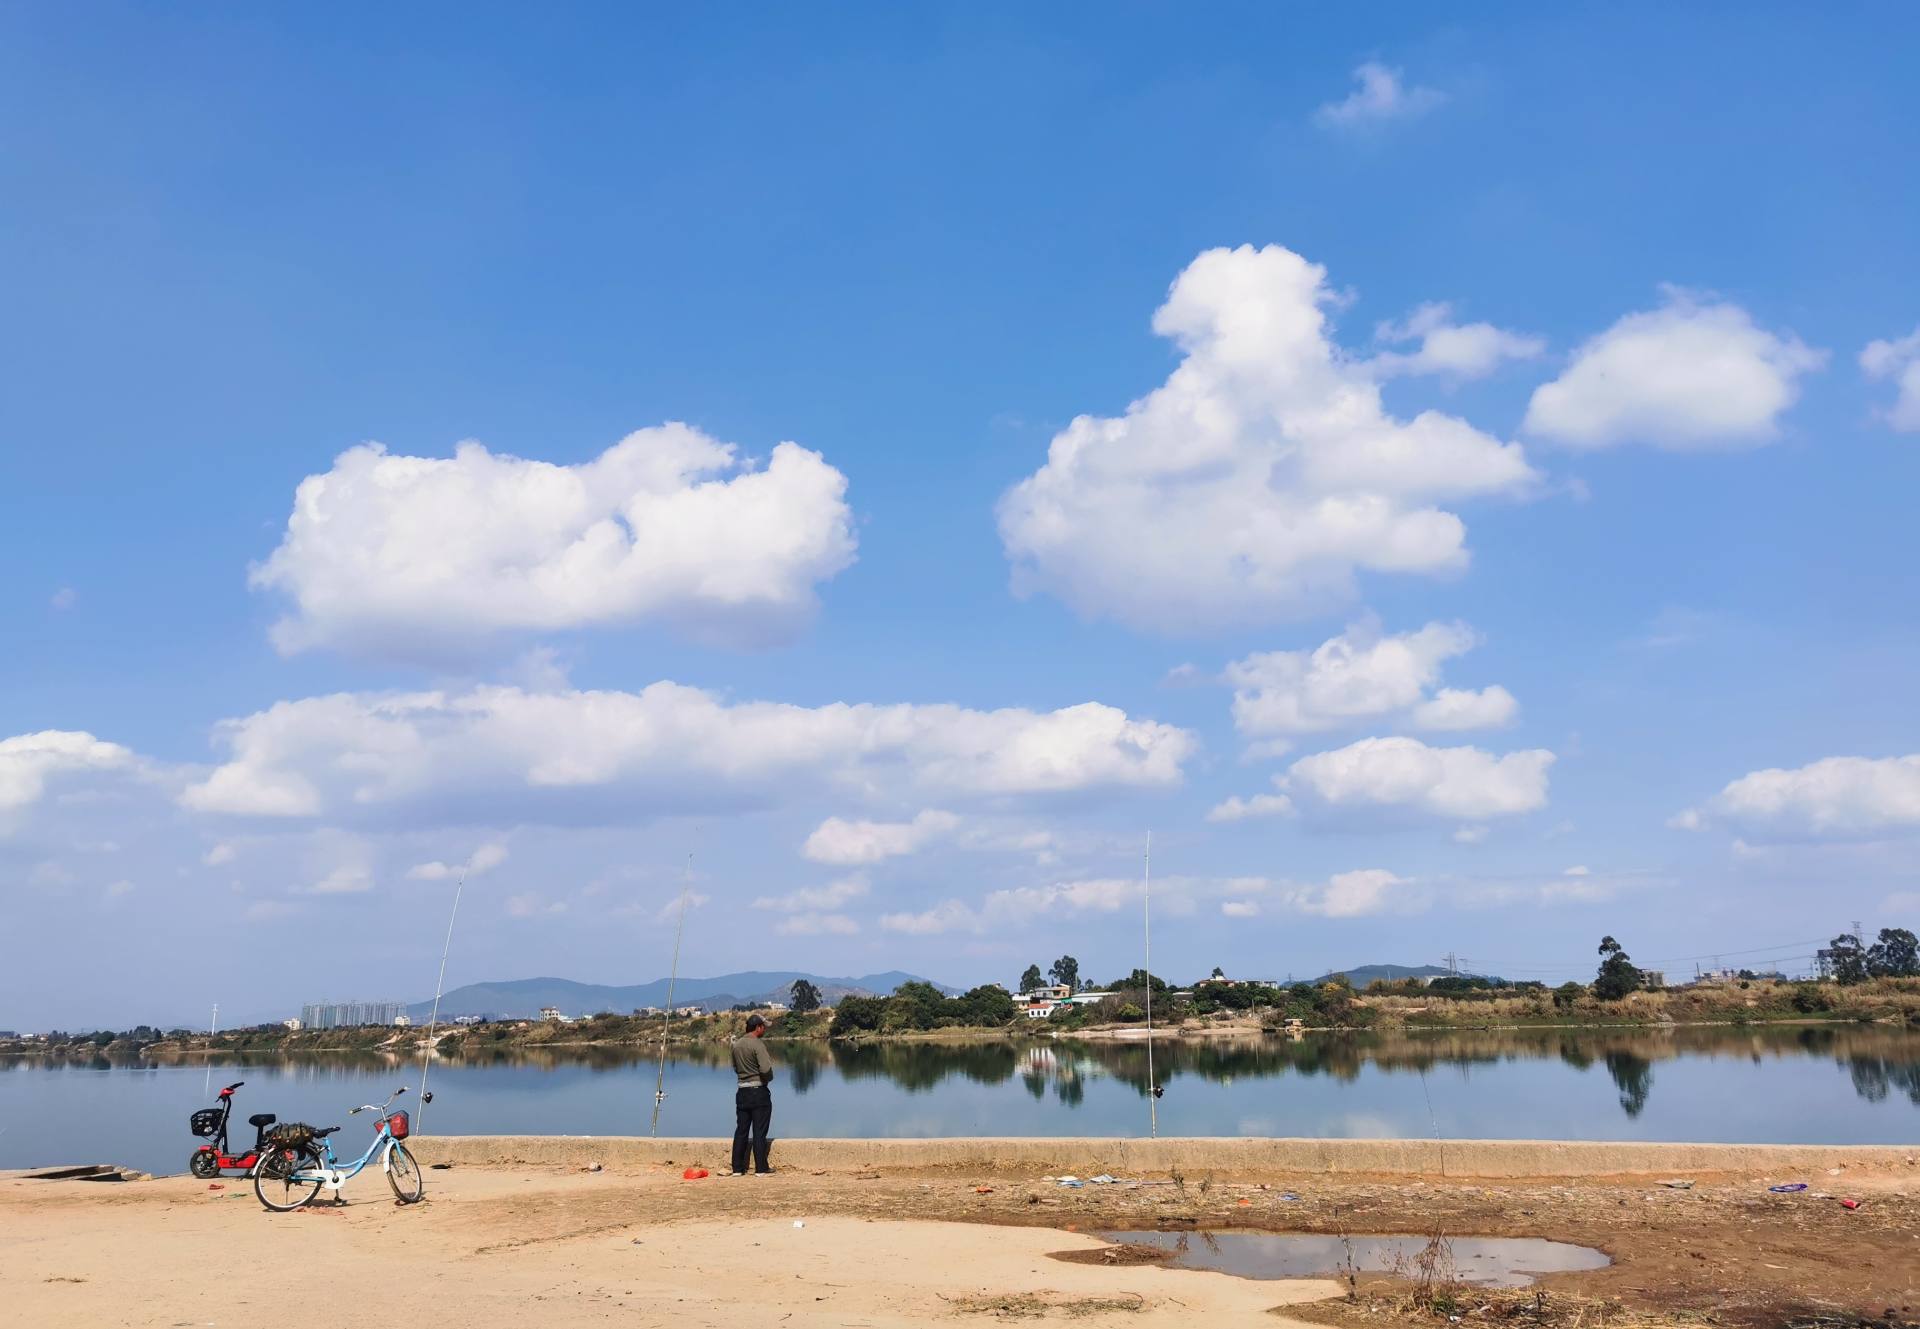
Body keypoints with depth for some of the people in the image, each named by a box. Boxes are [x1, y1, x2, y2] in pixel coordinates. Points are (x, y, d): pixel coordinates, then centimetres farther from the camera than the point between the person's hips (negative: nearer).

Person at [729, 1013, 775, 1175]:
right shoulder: (758, 1044, -15)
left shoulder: (736, 1045, 8)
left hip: (742, 1092, 6)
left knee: (741, 1131, 10)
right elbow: (766, 1069, -23)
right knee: (759, 1132, 0)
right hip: (759, 1092, -6)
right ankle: (761, 1168, 3)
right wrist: (769, 1078, -4)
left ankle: (738, 1168, 12)